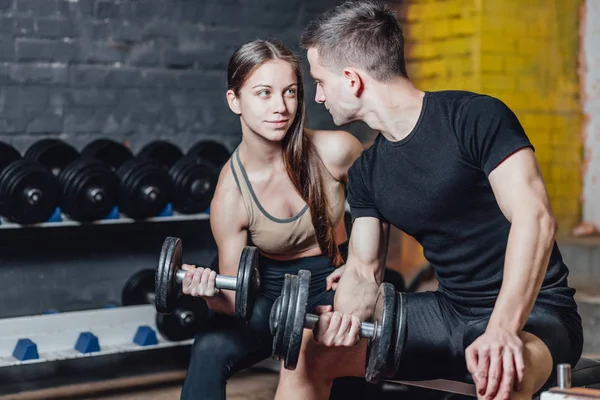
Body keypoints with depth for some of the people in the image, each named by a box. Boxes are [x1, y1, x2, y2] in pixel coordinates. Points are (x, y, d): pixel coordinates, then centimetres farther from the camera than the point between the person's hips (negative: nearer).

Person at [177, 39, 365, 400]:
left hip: (336, 282, 0)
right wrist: (212, 293, -37)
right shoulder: (231, 194, -18)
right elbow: (234, 301, -15)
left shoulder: (334, 150, -20)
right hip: (274, 289, 1)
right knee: (209, 350, -26)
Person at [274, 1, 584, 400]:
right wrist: (347, 314, -16)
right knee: (305, 346, -1)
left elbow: (534, 218, -26)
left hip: (530, 311, -7)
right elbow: (364, 268, 8)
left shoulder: (475, 117, -16)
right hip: (449, 309, 7)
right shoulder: (367, 171, 7)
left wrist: (502, 329, -37)